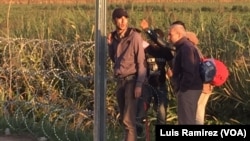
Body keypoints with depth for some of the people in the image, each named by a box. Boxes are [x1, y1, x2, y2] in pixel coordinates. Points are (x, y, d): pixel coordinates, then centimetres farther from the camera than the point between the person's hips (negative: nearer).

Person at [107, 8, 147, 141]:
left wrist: (139, 85, -17)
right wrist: (110, 44, 3)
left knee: (128, 119, -11)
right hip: (120, 80, 7)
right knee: (123, 119, 11)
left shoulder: (135, 36, -10)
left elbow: (141, 62, -11)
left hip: (131, 80, -7)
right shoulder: (114, 37, 9)